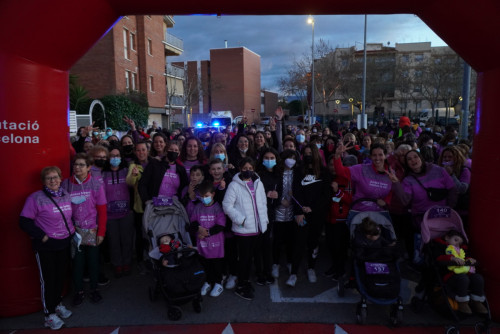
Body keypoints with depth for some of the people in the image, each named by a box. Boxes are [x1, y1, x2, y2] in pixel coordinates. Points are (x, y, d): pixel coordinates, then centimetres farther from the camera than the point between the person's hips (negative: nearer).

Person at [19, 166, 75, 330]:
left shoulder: (66, 195, 3)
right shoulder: (36, 198, -15)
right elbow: (24, 222, -15)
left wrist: (72, 231, 7)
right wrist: (42, 236, -17)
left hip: (64, 244, 6)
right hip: (46, 247, -5)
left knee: (61, 276, 18)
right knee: (48, 279, 5)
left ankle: (57, 304, 39)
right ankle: (49, 314, 20)